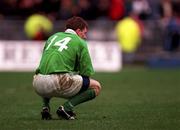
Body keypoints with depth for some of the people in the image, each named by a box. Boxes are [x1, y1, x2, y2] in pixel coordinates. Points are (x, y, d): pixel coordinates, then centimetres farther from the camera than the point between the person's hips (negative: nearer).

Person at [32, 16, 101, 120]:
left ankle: (45, 107, 16)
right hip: (58, 82, -6)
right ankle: (66, 107, -7)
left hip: (38, 84, 6)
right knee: (96, 87, 8)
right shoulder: (80, 42, 9)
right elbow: (87, 72, 4)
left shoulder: (53, 37, 27)